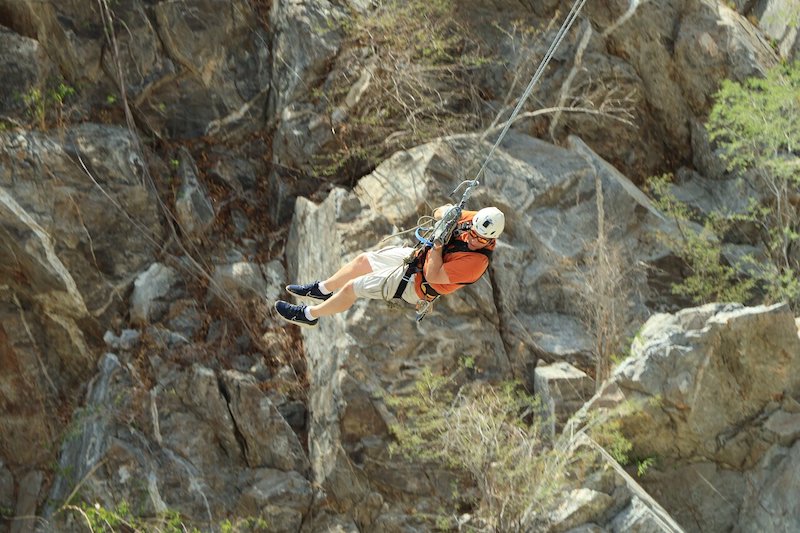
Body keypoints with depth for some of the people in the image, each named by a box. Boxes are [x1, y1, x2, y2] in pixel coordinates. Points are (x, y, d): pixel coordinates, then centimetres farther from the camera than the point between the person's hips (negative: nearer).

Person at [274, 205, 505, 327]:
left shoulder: (476, 261, -35)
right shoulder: (476, 220, -14)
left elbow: (432, 276, -32)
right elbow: (440, 213, 0)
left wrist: (438, 245, -31)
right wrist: (446, 211, -22)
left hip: (414, 283, -8)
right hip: (417, 255, 8)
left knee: (351, 288, -2)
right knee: (363, 260, 18)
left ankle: (309, 315, 19)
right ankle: (323, 290, 42)